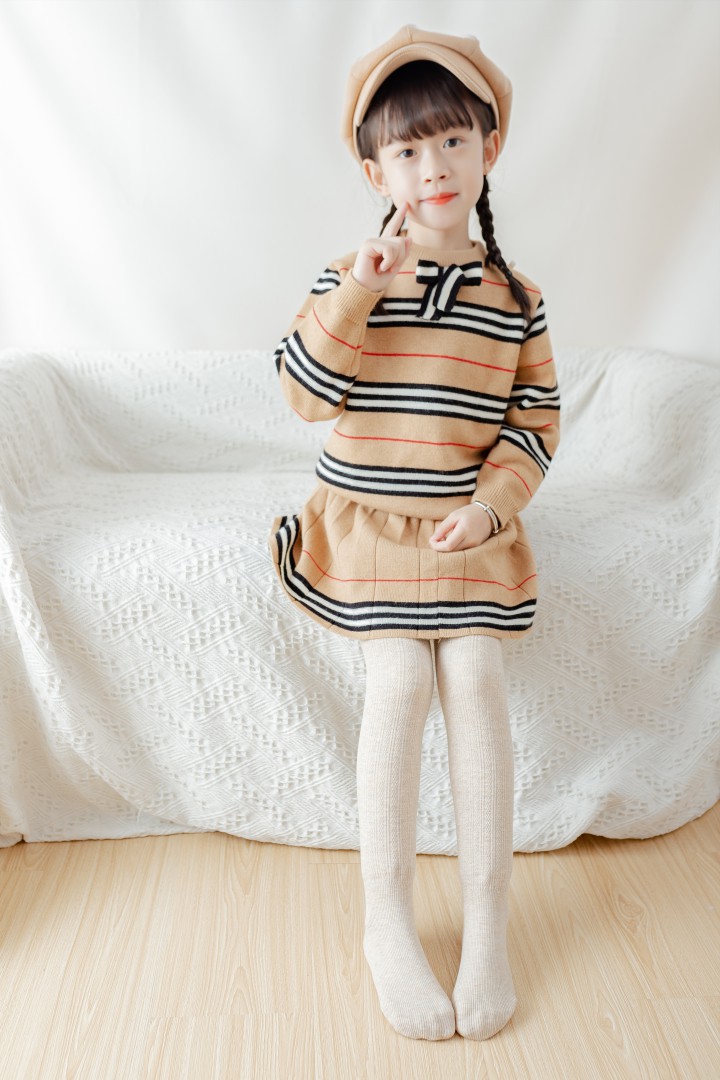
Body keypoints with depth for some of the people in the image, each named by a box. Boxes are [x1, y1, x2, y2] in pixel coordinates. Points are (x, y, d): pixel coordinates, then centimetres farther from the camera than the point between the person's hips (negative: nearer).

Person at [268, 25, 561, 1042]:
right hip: (372, 527, -1)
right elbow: (305, 393, -9)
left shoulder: (516, 298, 5)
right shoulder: (349, 279, 1)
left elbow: (534, 425, 4)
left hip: (473, 532, 2)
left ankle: (488, 917, -1)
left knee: (476, 677, -15)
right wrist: (355, 297, -20)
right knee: (399, 681, -15)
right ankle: (387, 920, 0)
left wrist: (491, 507, -13)